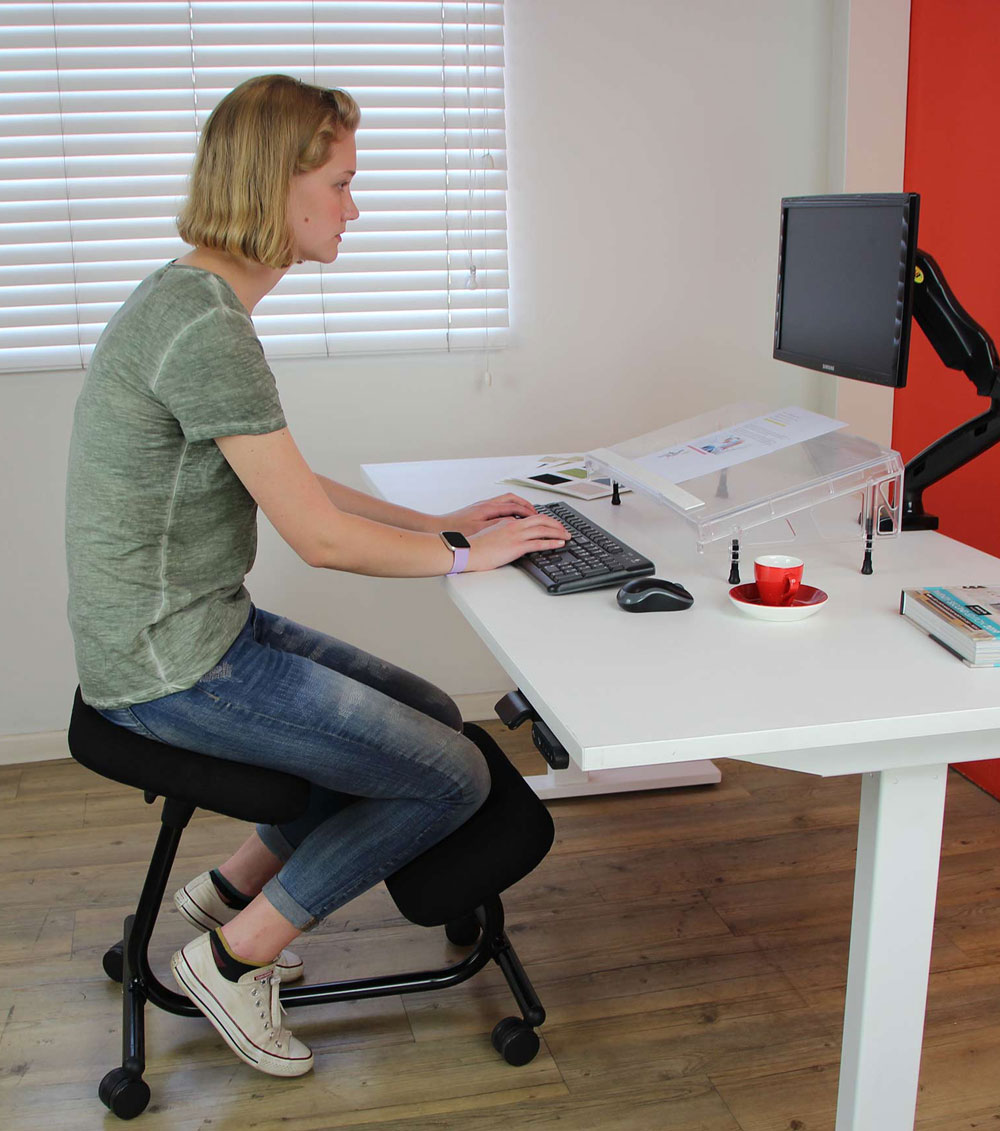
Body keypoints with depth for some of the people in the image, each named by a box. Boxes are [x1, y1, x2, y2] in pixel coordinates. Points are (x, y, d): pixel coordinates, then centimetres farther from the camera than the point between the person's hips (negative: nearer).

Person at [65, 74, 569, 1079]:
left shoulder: (198, 299, 9)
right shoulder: (204, 327, -23)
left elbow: (290, 484, 15)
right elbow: (319, 535, -21)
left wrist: (437, 521, 9)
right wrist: (463, 553, -7)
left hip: (206, 628, 10)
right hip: (173, 667, -10)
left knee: (431, 718, 15)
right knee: (455, 776, -5)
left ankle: (231, 887, 22)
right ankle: (236, 955, 8)